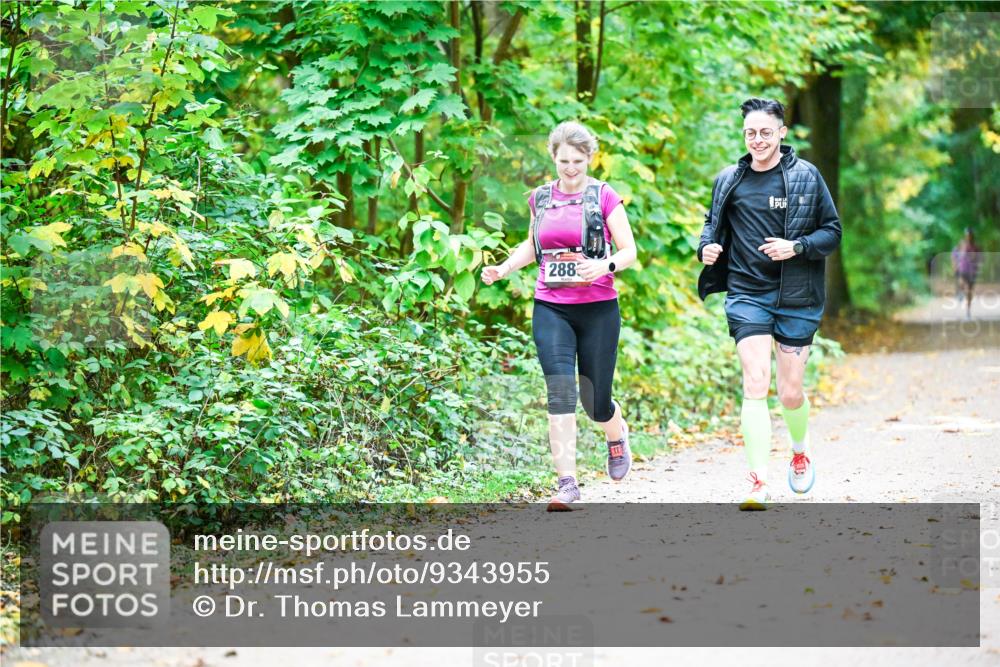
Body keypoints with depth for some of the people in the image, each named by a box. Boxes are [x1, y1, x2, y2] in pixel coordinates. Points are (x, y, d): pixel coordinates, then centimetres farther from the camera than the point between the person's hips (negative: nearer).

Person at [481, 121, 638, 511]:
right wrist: (503, 269, 8)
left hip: (598, 308, -2)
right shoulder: (542, 199, 9)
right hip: (550, 309, 2)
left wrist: (604, 265, -25)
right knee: (560, 389, -15)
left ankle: (617, 435, 41)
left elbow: (629, 251, -4)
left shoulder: (604, 197, -2)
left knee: (595, 402, 4)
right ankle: (567, 482, -15)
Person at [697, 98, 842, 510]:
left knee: (790, 392, 6)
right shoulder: (729, 180, 5)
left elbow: (832, 230, 1)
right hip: (746, 294, 1)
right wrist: (708, 247, -2)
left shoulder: (806, 176, -2)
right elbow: (713, 224, 20)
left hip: (796, 298, -1)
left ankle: (800, 453, 38)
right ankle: (759, 484, -12)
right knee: (755, 384, -13)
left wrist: (797, 247, -17)